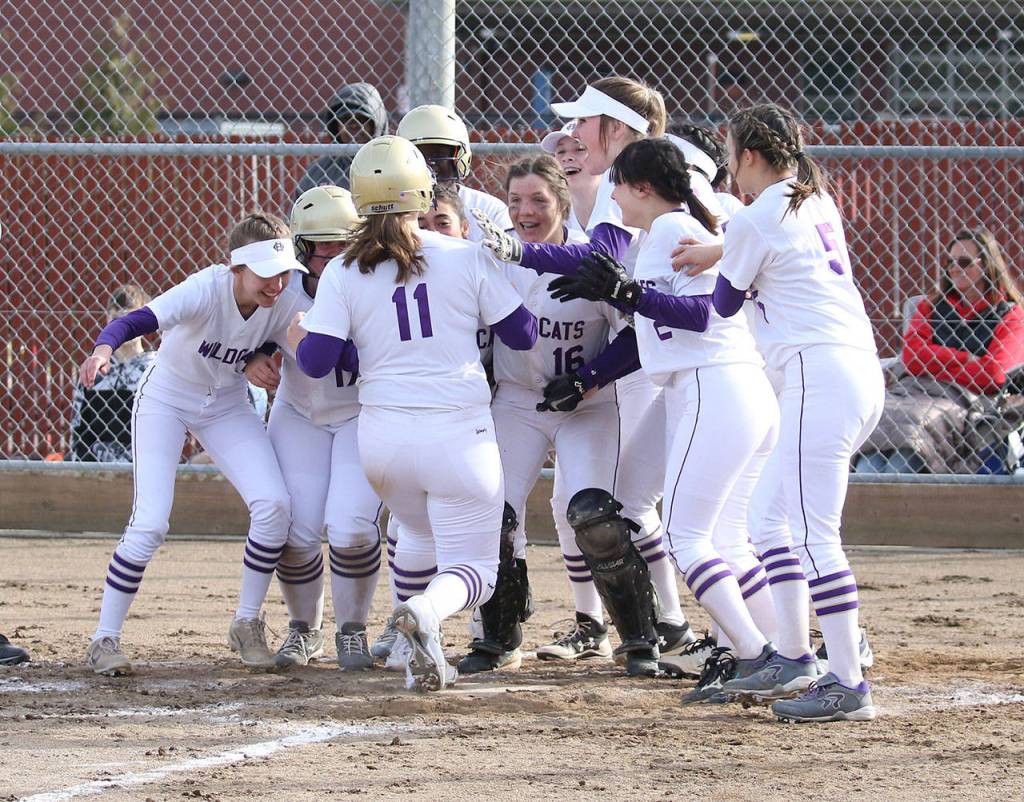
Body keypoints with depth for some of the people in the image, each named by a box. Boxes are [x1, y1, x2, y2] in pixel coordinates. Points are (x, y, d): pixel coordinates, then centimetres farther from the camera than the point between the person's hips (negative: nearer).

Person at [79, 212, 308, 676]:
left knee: (274, 506, -15)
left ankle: (247, 625, 3)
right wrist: (103, 349, -67)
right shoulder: (207, 290, -33)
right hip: (165, 399, -4)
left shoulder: (283, 304, -19)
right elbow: (138, 321, -48)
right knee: (150, 524, -16)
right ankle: (104, 640, -2)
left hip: (227, 407, 4)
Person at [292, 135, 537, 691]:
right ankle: (427, 611, -31)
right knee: (473, 569, 4)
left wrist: (297, 339, 18)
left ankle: (423, 659, 12)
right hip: (458, 436, -3)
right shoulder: (465, 259, -5)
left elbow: (317, 363, -5)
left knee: (419, 535, 30)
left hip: (382, 437, 3)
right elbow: (522, 335, 4)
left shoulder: (343, 274, -3)